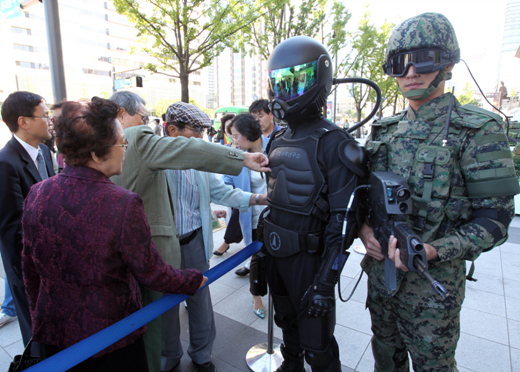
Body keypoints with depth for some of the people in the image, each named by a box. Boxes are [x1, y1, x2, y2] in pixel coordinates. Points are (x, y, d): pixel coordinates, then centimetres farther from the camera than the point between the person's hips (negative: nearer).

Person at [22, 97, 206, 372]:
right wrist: (195, 280, -2)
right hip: (112, 340, -5)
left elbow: (30, 269, 2)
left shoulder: (36, 195, -11)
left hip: (52, 332, 5)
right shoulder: (123, 205, -29)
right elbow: (152, 274, -19)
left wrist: (39, 318, 18)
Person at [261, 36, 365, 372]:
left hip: (308, 257, -7)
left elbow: (343, 221, -20)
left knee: (318, 345, 10)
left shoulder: (333, 144, -18)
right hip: (277, 253, 7)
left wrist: (325, 282, -21)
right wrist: (262, 249, 15)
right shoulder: (279, 141, 6)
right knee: (287, 322, 27)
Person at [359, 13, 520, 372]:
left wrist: (432, 251, -27)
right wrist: (362, 226, -8)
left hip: (433, 281, -4)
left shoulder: (478, 130, -12)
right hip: (380, 268, 5)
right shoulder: (385, 129, 4)